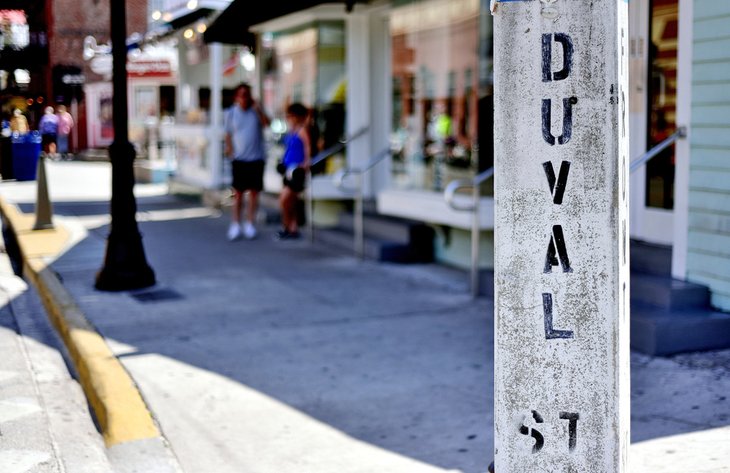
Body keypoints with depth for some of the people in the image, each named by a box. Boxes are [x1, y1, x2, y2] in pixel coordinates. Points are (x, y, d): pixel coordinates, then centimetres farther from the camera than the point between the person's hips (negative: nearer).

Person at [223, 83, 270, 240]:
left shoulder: (256, 111, 3)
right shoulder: (231, 113, 3)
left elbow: (266, 123, -13)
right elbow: (228, 134, 8)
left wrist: (257, 107, -17)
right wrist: (229, 148, -5)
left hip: (256, 158, 1)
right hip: (239, 158, -1)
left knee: (254, 192, 4)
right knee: (238, 192, 0)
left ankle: (249, 224, 12)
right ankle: (235, 225, 5)